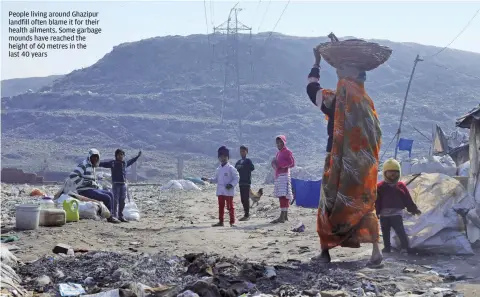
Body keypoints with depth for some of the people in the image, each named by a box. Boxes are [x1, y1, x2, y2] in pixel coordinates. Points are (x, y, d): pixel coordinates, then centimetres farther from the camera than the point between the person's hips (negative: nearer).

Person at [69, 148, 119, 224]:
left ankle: (110, 215, 10)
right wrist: (84, 183, -21)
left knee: (110, 194, 12)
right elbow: (72, 176, -22)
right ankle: (109, 217, -4)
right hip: (85, 191, -10)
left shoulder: (92, 167, 19)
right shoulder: (84, 165, -11)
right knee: (107, 198, -17)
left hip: (92, 189, 10)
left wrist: (98, 188, 16)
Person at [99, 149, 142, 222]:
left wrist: (138, 156, 41)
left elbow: (131, 161, 30)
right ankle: (114, 216, -8)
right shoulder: (112, 163, -4)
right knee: (115, 200, -8)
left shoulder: (125, 163, 12)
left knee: (122, 201, 10)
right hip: (116, 184, -6)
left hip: (123, 184, 6)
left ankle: (121, 216, 18)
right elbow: (104, 164, -13)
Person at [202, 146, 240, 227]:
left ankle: (232, 222, 2)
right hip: (220, 191, 6)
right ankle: (220, 221, 19)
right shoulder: (218, 169, 12)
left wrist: (231, 185, -21)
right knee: (221, 206, 11)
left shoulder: (231, 168, -7)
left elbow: (236, 178, -8)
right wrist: (208, 179, 4)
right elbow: (215, 179, 17)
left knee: (230, 207, -3)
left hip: (229, 191, -6)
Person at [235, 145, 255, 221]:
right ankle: (246, 214, 14)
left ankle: (247, 215, -7)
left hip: (247, 182, -7)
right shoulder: (238, 162, 17)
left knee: (246, 198, -9)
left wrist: (243, 167, -21)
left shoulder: (248, 160, -2)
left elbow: (252, 168, -16)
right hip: (241, 182, 7)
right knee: (242, 199, 7)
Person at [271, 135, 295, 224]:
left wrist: (279, 163, -17)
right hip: (278, 176, 9)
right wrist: (274, 164, 5)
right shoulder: (278, 152, 21)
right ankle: (285, 216, 13)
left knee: (283, 196, -14)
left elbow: (292, 163, -12)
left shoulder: (287, 152, -4)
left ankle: (282, 217, -19)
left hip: (284, 175, -9)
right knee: (282, 196, 9)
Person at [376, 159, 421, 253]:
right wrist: (376, 212, -5)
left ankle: (405, 247, -8)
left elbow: (408, 200, 8)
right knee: (385, 231, 10)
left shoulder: (401, 186, 4)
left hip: (396, 214, -2)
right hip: (384, 214, 2)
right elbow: (377, 201, -1)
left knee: (400, 230, -10)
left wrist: (414, 209, 8)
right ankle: (387, 247, 21)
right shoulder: (380, 187, 0)